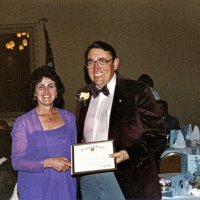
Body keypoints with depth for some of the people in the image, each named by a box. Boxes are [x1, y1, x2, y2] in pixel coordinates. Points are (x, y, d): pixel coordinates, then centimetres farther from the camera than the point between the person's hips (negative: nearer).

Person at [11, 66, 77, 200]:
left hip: (66, 187, 3)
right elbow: (17, 161, -9)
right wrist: (47, 163, -20)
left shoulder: (69, 118, 6)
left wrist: (72, 163, -4)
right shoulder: (23, 122, -5)